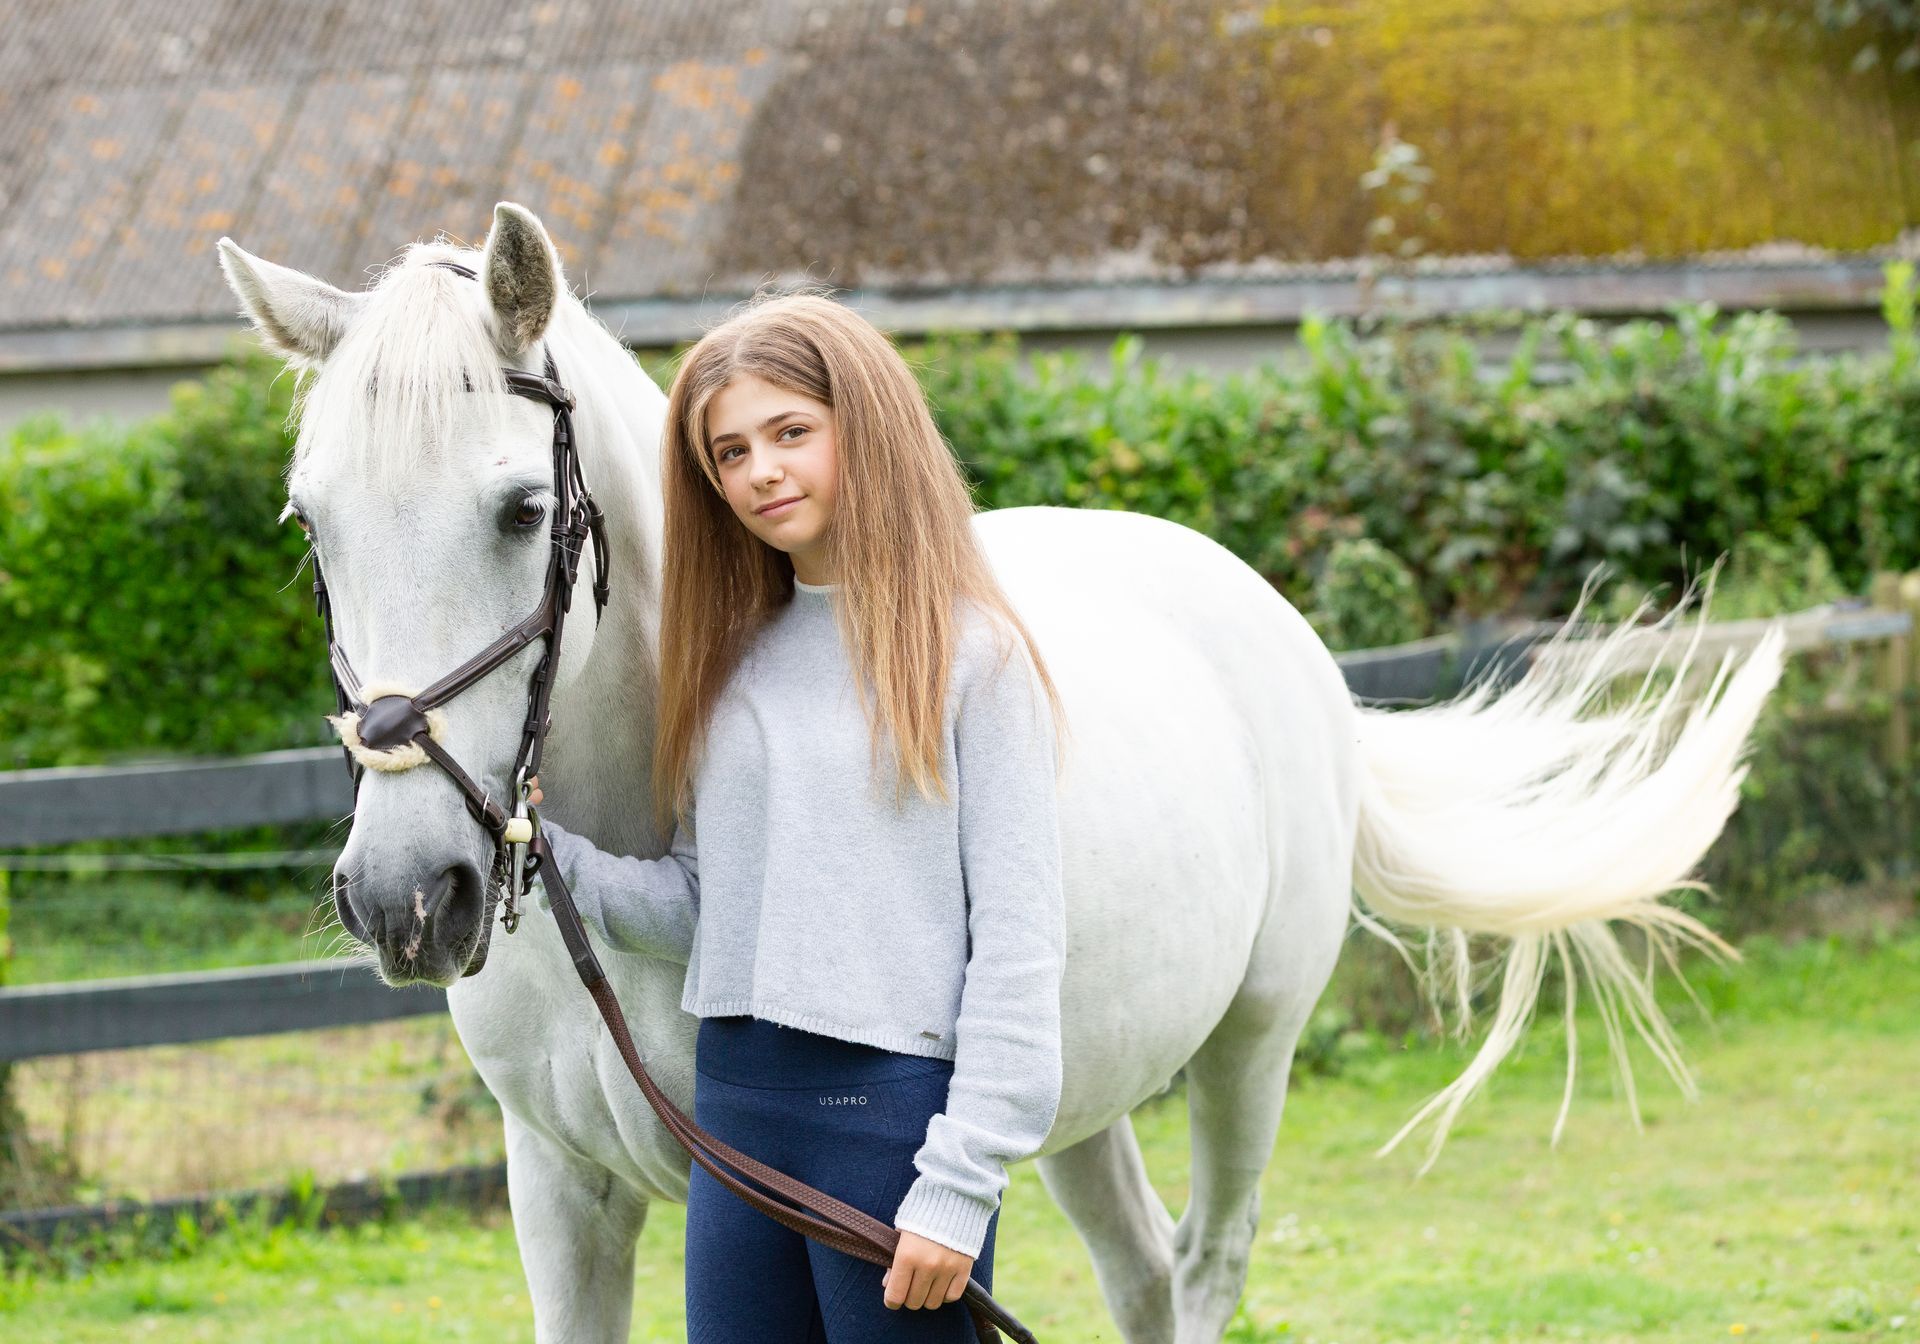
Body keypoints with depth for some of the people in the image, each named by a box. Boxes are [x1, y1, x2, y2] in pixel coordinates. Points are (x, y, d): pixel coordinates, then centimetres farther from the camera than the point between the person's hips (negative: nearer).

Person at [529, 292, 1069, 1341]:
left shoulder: (970, 654, -6)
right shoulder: (733, 659, 13)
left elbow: (1016, 941, -9)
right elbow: (698, 904, 12)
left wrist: (960, 1186, -14)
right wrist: (546, 856, -5)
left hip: (893, 1103, -6)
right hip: (733, 1107, 6)